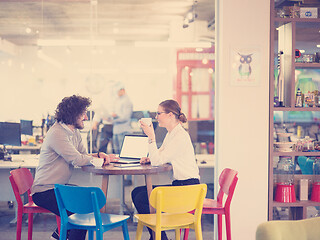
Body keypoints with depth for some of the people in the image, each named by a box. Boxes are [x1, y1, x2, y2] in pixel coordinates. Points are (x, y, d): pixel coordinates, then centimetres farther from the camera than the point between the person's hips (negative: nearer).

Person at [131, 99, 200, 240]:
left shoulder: (180, 136, -18)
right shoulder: (171, 134, 14)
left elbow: (158, 160, -21)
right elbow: (161, 156, 21)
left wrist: (151, 136, -18)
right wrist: (149, 159, 0)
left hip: (187, 186, -10)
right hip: (177, 184, 10)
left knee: (141, 199, -15)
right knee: (136, 193, 5)